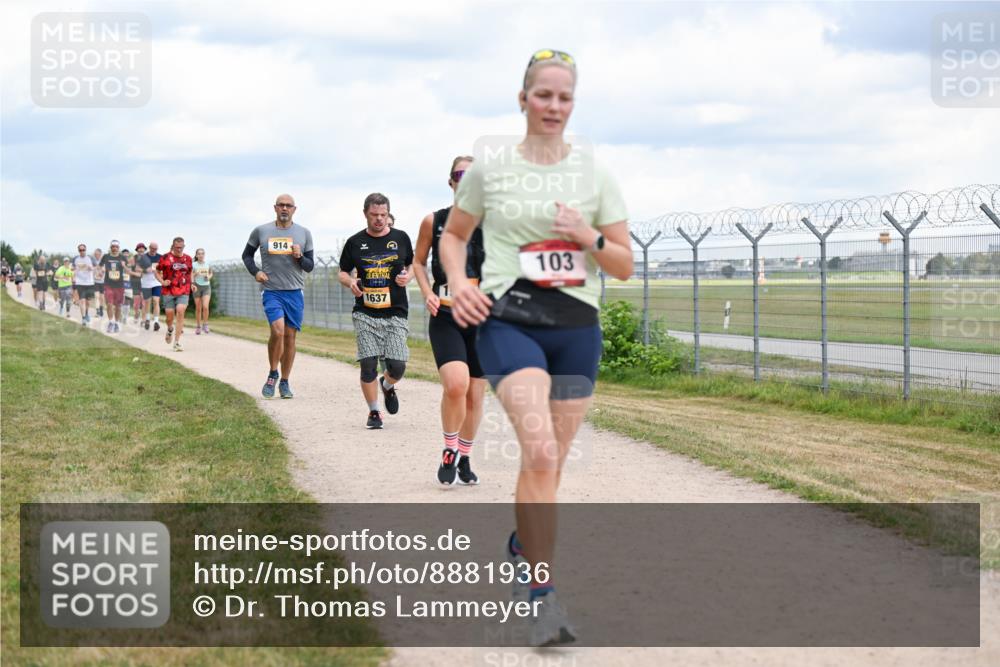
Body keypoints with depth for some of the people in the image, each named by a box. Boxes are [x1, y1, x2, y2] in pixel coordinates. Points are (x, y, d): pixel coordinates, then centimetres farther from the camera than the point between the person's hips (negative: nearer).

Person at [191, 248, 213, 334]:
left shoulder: (208, 264, 4)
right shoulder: (194, 265, -2)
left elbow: (211, 273, 18)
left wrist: (208, 277, -3)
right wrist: (195, 274, -19)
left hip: (206, 286, 1)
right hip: (197, 286, -1)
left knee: (205, 307, -15)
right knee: (198, 308, 4)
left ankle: (205, 324, 0)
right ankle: (198, 326, 15)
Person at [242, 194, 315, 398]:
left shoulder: (304, 233, 6)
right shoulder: (261, 231, 4)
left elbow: (310, 266, 10)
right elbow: (247, 255, 17)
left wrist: (300, 257, -11)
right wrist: (255, 272, 0)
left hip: (295, 291, 2)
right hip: (271, 291, -2)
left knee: (290, 336, 3)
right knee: (278, 330, -20)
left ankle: (284, 382, 15)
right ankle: (272, 374, 1)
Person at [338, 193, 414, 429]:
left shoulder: (401, 238, 7)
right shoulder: (355, 242, 5)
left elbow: (412, 265, 19)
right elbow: (342, 272, 14)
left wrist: (407, 276, -3)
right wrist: (350, 282, -9)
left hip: (395, 313, 0)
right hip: (365, 314, 0)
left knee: (397, 367, -7)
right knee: (368, 365, -8)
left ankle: (387, 385, 29)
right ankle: (373, 412, 9)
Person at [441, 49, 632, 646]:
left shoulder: (596, 175, 6)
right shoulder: (489, 170, 2)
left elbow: (625, 266, 7)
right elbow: (454, 234, 16)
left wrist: (588, 239, -12)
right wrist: (459, 282, -2)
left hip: (577, 327, 3)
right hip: (509, 321, -3)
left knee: (550, 459, 10)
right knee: (540, 450, -21)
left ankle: (523, 544, 39)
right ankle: (543, 597, -17)